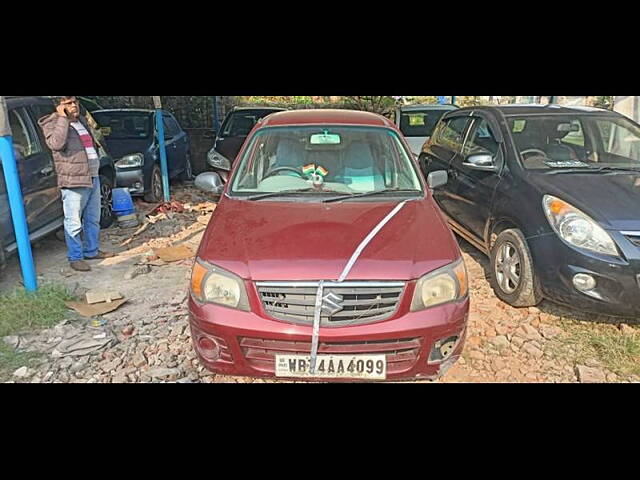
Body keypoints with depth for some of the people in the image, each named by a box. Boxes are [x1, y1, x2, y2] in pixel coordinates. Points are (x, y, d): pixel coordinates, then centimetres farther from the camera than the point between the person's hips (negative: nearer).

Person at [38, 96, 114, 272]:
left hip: (93, 178, 8)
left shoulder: (82, 121, 18)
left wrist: (96, 162, 21)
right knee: (74, 223, -4)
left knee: (93, 219, 16)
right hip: (73, 181, -8)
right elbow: (56, 144, -26)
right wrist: (62, 118, -22)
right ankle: (75, 258, 5)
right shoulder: (53, 124, -6)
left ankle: (91, 251, 29)